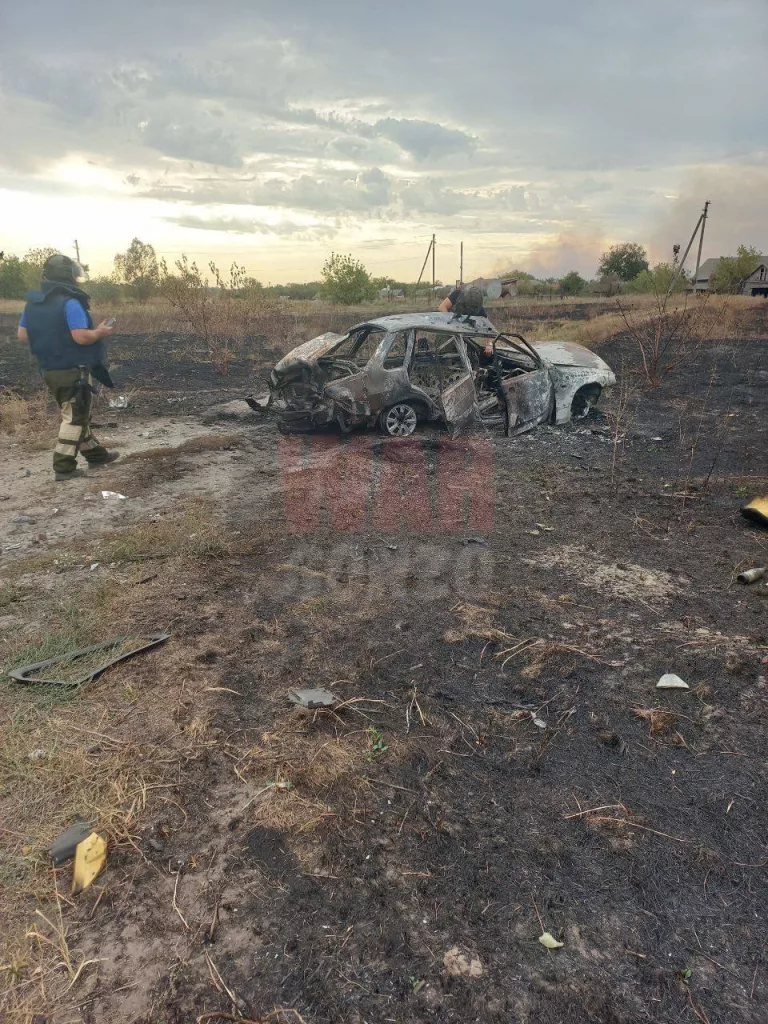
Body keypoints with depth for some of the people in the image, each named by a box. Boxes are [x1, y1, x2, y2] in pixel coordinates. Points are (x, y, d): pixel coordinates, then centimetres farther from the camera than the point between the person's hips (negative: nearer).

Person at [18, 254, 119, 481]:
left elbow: (22, 335, 9)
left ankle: (95, 454, 30)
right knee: (74, 418, 0)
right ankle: (63, 467, -1)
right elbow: (82, 337, -23)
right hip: (73, 370, -8)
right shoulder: (70, 302, -17)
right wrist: (100, 332, -5)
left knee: (75, 415, 19)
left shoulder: (32, 302, 7)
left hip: (49, 370, 8)